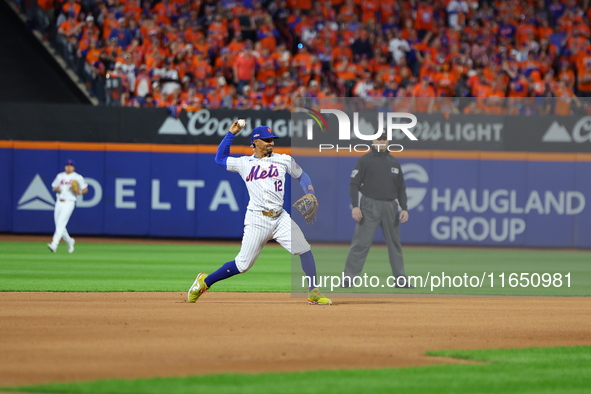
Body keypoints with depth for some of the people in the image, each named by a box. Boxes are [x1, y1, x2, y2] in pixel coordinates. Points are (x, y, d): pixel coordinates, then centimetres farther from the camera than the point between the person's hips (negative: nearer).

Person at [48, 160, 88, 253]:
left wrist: (79, 192, -16)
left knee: (61, 224, -18)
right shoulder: (60, 176, 15)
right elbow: (54, 188, 20)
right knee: (58, 226, 7)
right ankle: (69, 241, 31)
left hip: (69, 202, -6)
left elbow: (85, 190, 5)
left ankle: (54, 245, -28)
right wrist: (57, 189, -3)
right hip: (59, 202, 6)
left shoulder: (78, 178, 1)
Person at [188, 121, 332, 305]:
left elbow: (301, 176, 19)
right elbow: (220, 158, 20)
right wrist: (231, 134, 12)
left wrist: (310, 195, 2)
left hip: (280, 218, 2)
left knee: (304, 250, -10)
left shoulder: (284, 160, 8)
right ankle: (204, 281, 15)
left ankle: (313, 293, 3)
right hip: (257, 220, -2)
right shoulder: (244, 163, 7)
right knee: (242, 265, -3)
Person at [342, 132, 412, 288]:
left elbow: (401, 188, 17)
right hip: (370, 206, -4)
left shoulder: (394, 162, 14)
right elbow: (354, 184, -2)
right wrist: (355, 206, -13)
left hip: (390, 207, 4)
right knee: (361, 243, -9)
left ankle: (400, 279, 14)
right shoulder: (365, 160, 1)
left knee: (395, 243, 8)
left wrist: (404, 208, 6)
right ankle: (348, 278, -8)